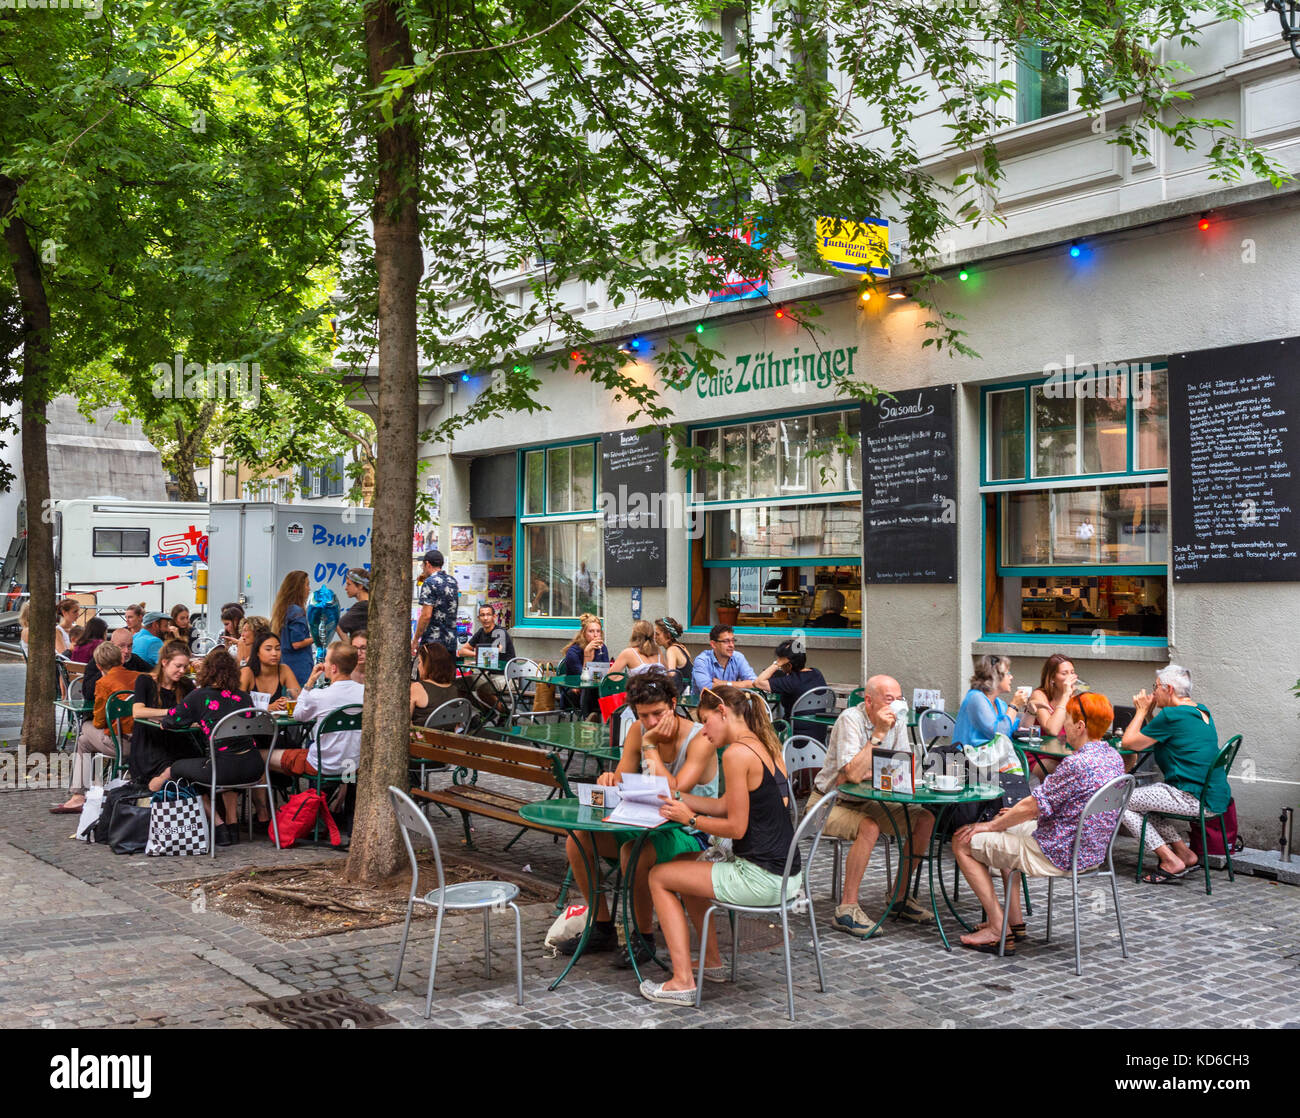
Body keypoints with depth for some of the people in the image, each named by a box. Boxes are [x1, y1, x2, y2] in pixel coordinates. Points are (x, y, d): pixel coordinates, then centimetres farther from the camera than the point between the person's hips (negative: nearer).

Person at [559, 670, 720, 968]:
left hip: (689, 831, -7)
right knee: (577, 842, -8)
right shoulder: (638, 731, -2)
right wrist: (609, 780, -23)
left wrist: (650, 745, -26)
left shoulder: (700, 739, -20)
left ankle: (644, 937, -11)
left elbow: (672, 793, -29)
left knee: (632, 852, -34)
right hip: (647, 825, 7)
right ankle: (603, 929, 9)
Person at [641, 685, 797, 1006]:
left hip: (762, 879, -9)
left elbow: (736, 827, -17)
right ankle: (712, 961, 35)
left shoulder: (737, 753, -17)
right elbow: (726, 806, 17)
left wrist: (690, 819, -3)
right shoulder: (767, 748, 11)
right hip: (787, 874, 9)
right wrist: (676, 797, 16)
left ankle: (683, 982, 4)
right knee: (685, 867, 29)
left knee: (659, 877, 6)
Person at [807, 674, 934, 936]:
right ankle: (847, 909, -26)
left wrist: (866, 775, -17)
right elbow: (853, 774, -31)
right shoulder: (850, 719, -21)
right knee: (869, 828, -34)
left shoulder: (897, 720, -1)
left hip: (866, 801, 7)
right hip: (829, 803, -7)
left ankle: (899, 895, 6)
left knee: (925, 819, -6)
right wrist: (879, 733, -29)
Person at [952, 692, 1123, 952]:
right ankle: (1015, 921, 27)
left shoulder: (1077, 764, -27)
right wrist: (1022, 813, 15)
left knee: (964, 843, 2)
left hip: (1057, 855, -10)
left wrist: (991, 825, -6)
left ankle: (999, 930, 4)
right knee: (1008, 830, 32)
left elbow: (1033, 806, -20)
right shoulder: (1113, 757, 3)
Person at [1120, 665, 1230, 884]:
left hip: (1193, 798, -10)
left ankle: (1170, 861, -4)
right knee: (1140, 794, 25)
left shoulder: (1172, 715, -15)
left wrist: (1142, 711, 2)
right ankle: (1184, 852, 18)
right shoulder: (1201, 711, 15)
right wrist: (1146, 712, 14)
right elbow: (1154, 739, 24)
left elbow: (1128, 742, -10)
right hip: (1214, 795, 10)